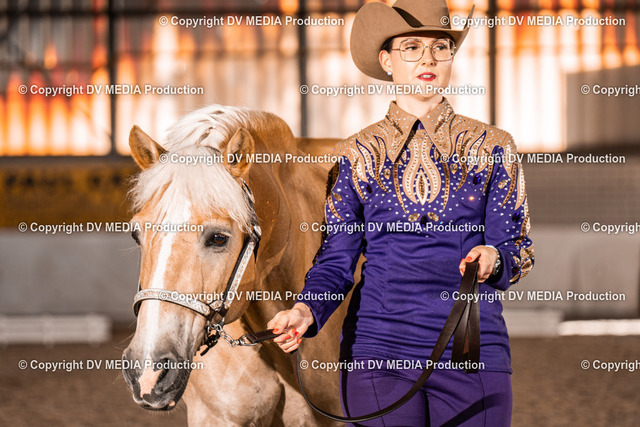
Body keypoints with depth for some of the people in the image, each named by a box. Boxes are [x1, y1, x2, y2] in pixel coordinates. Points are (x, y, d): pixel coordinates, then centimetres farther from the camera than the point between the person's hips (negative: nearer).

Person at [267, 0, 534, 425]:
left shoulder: (491, 148, 7)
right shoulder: (358, 155, 7)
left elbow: (518, 249, 4)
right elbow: (337, 259, 5)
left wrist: (493, 259, -19)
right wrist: (307, 310, -15)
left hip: (472, 350, 0)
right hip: (378, 351, 0)